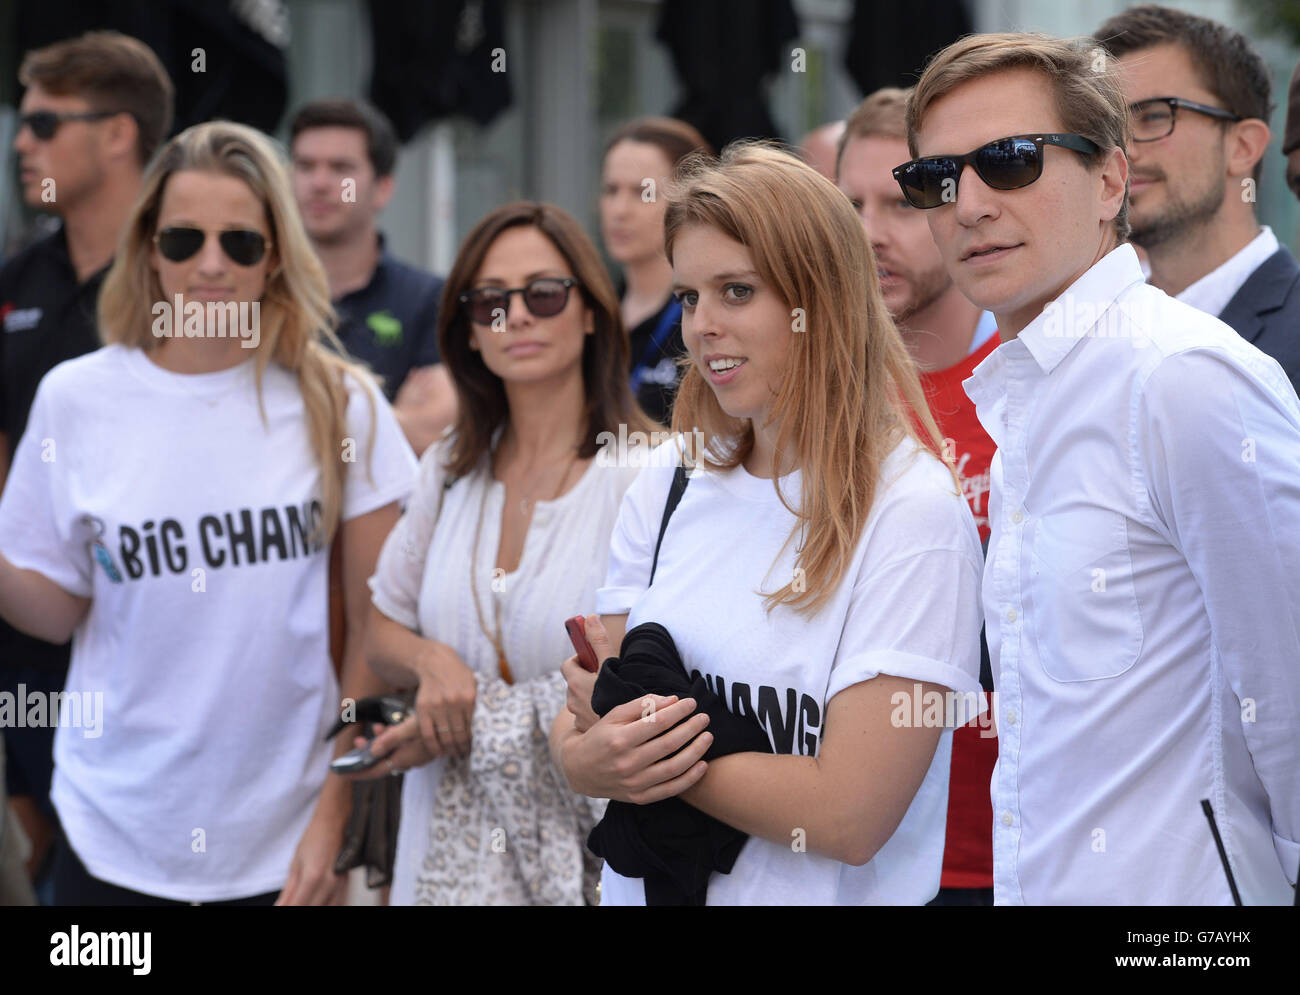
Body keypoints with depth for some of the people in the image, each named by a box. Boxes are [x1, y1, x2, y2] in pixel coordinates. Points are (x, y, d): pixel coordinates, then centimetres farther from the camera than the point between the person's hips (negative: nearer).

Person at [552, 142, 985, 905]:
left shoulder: (911, 512, -17)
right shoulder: (672, 482, 1)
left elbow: (849, 817, -22)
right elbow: (584, 718, 4)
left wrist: (647, 748, -13)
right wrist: (589, 761, -18)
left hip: (818, 897, -5)